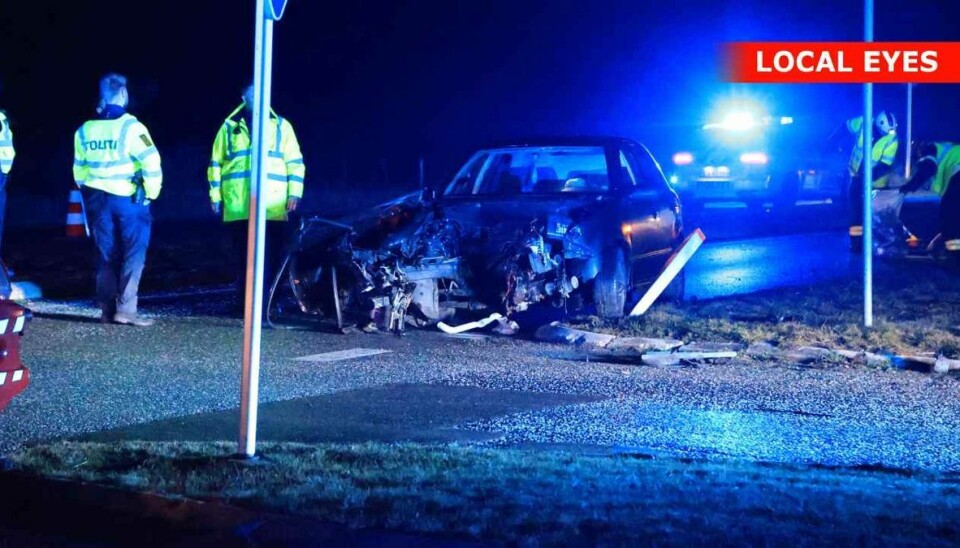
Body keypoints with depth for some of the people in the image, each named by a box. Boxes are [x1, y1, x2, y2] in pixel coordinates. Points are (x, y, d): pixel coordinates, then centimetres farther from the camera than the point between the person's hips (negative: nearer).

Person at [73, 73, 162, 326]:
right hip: (129, 199, -5)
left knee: (106, 256, 10)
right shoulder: (130, 127, -12)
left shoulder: (85, 130, 7)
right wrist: (151, 192, -4)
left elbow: (79, 168, 14)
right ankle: (126, 309, -5)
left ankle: (107, 310, 10)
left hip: (98, 199, 5)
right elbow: (151, 162, -17)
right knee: (133, 254, 0)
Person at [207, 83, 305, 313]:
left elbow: (295, 163, 8)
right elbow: (215, 163, 15)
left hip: (273, 206, -1)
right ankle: (244, 302, 10)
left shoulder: (281, 126, 11)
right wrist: (215, 195, 8)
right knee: (243, 257, 5)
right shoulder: (229, 126, 13)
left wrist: (294, 193, -1)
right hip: (238, 206, 1)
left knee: (271, 258, -5)